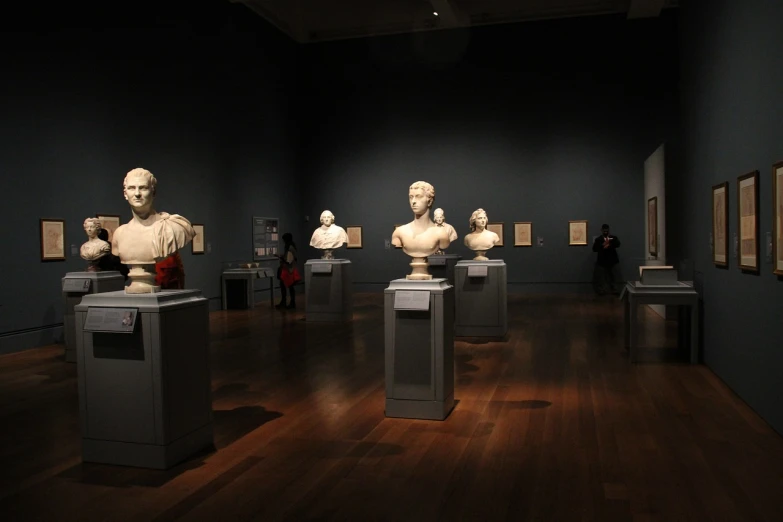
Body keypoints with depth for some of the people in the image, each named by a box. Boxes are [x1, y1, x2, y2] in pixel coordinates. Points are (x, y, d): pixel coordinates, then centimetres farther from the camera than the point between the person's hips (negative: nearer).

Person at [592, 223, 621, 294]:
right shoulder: (598, 239, 3)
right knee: (601, 278, 0)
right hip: (602, 261, -1)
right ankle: (601, 291, 6)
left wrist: (609, 243, -27)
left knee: (613, 277, 6)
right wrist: (602, 245, -21)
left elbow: (618, 244, -14)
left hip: (612, 261, 1)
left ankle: (614, 291, 13)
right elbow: (594, 249, -8)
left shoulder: (614, 238, 6)